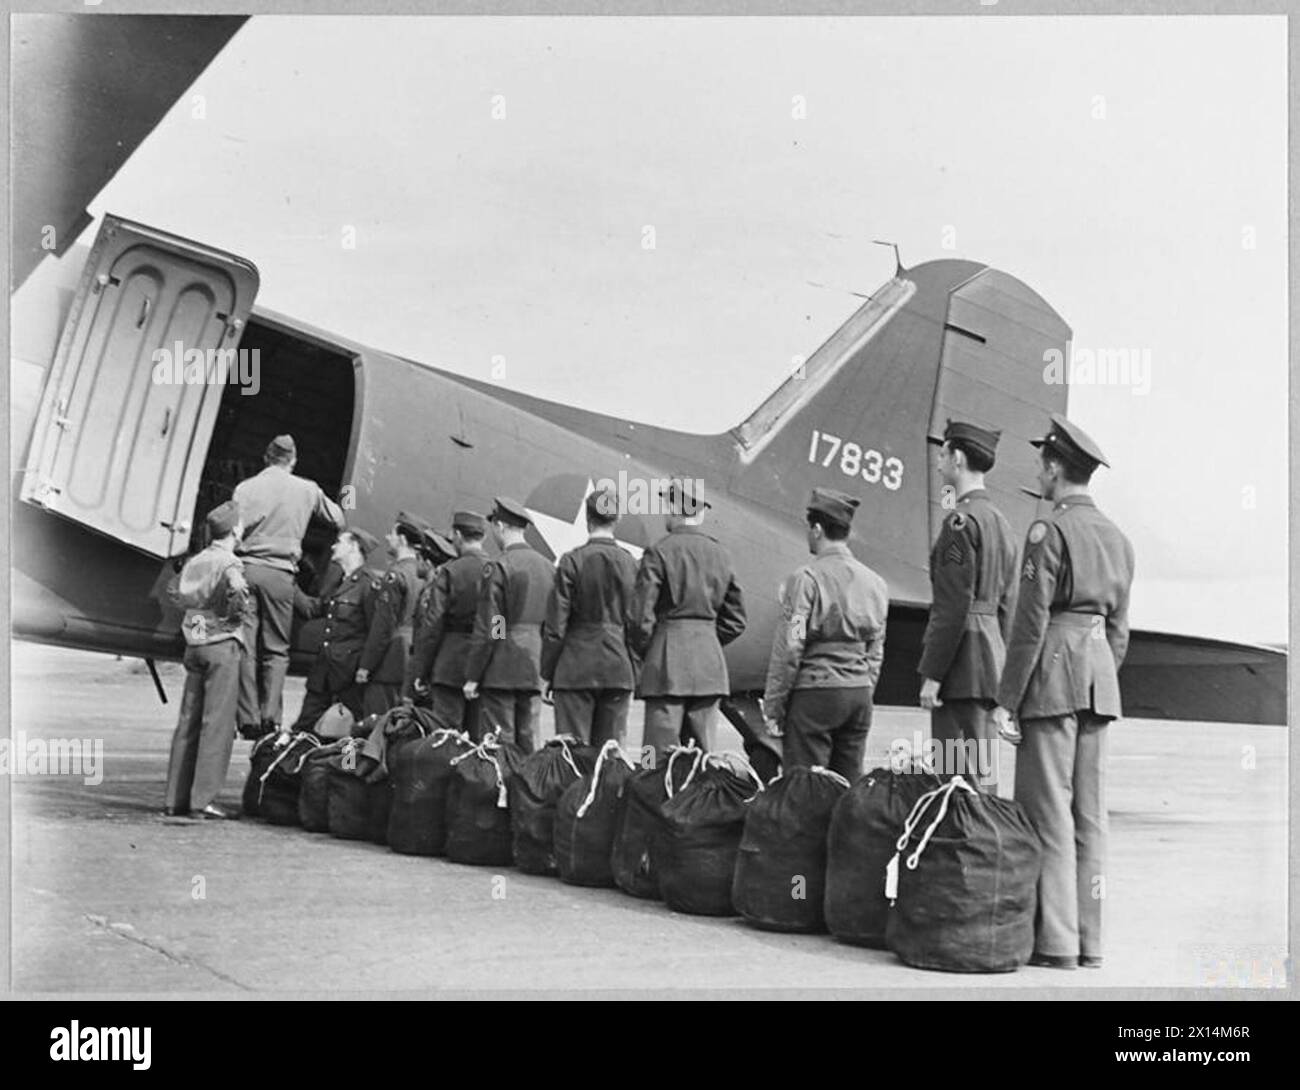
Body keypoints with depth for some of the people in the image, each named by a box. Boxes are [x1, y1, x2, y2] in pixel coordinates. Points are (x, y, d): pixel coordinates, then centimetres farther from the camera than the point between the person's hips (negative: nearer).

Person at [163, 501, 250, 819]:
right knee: (217, 723, -5)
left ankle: (176, 798, 12)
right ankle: (203, 799, -7)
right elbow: (237, 590, -29)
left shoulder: (194, 561, 11)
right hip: (222, 645, -7)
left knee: (188, 722, 10)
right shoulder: (228, 562, -11)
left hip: (194, 646, 7)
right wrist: (237, 614, -10)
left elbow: (173, 591, 22)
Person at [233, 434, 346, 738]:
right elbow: (337, 520, 18)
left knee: (246, 647, 4)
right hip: (280, 573, -1)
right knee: (276, 649, 7)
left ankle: (248, 719, 1)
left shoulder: (245, 488, 5)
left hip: (246, 567, 1)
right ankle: (270, 717, -4)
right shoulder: (306, 490, 5)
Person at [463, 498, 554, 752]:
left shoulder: (498, 566, -10)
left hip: (501, 671, -6)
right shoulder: (548, 566, 10)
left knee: (499, 743, -3)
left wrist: (472, 676, -8)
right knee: (528, 741, 10)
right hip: (534, 669, 6)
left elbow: (486, 628, -12)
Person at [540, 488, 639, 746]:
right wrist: (634, 677, 13)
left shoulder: (572, 561, -7)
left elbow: (555, 625, -7)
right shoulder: (631, 563, 3)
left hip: (576, 669, -3)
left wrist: (547, 674, 2)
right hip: (619, 671, 3)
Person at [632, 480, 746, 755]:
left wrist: (644, 652, 5)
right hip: (710, 667, 5)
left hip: (667, 667, -5)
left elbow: (641, 616, -11)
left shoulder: (659, 552, -7)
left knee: (660, 755, -4)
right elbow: (735, 620, 14)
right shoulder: (720, 554, 10)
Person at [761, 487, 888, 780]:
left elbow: (789, 648, -12)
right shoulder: (876, 583, 9)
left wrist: (773, 706, -5)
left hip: (814, 693, -6)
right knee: (850, 785, 10)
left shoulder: (806, 579, -11)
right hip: (860, 694, 6)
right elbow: (876, 652, 13)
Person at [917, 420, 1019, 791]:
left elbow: (954, 606, -18)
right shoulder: (1000, 521, 16)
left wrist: (931, 674, -16)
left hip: (963, 662, -9)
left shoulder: (962, 520, -13)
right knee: (983, 773, 12)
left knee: (962, 775, -7)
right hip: (992, 659, 10)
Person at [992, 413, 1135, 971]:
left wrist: (1006, 701, -11)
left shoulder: (1048, 531, -10)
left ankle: (1054, 940, -1)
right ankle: (1088, 939, 12)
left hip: (1052, 674, -7)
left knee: (1048, 810, -3)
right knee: (1089, 811, 9)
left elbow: (1030, 623, -13)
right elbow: (1118, 627, 16)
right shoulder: (1117, 537, 13)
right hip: (1100, 674, 7)